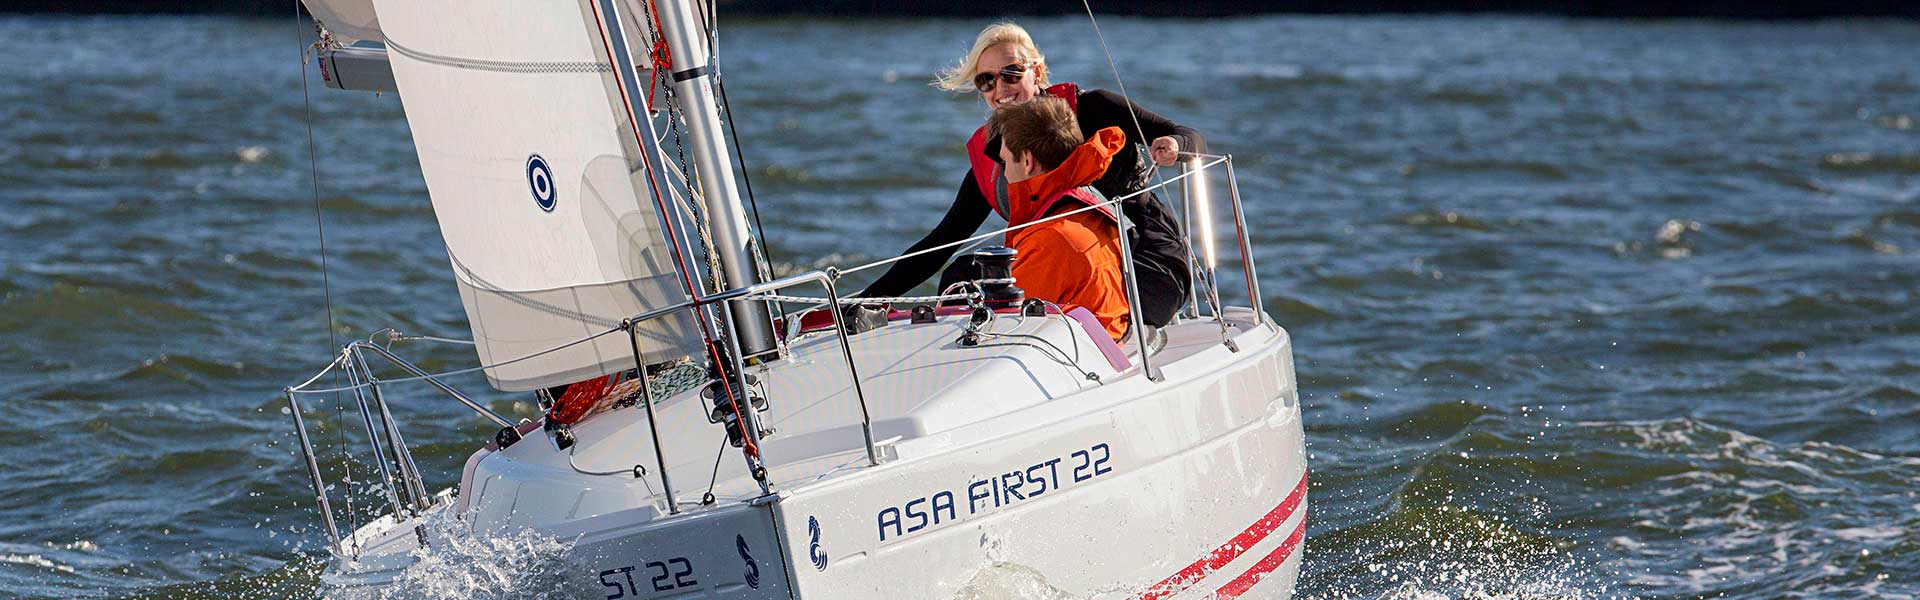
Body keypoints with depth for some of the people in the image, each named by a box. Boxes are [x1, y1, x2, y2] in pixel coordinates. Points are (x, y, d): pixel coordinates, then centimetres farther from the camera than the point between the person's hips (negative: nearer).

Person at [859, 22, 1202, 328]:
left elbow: (1193, 140, -5)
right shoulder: (988, 154, 8)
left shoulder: (1088, 109, -6)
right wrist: (864, 302, 0)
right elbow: (941, 241, 8)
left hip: (1150, 264, -5)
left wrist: (1172, 146, -31)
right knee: (961, 276, -9)